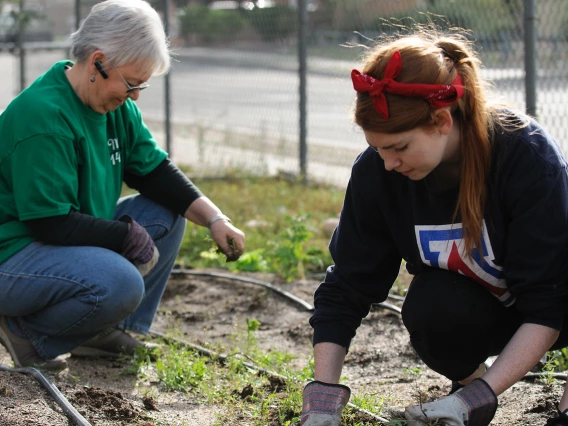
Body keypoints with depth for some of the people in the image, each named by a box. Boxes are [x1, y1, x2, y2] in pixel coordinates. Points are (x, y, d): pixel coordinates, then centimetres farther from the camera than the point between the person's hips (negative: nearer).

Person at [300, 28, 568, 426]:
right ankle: (469, 379, -1)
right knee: (431, 309, -33)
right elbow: (346, 289, -14)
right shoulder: (376, 171, -21)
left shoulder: (527, 153, -32)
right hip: (473, 308, 3)